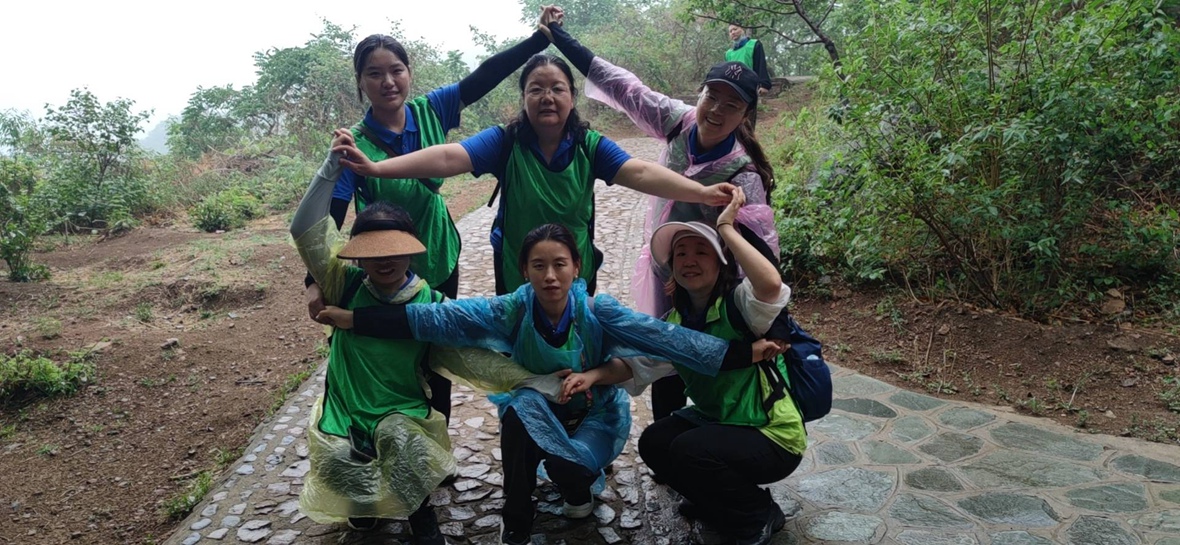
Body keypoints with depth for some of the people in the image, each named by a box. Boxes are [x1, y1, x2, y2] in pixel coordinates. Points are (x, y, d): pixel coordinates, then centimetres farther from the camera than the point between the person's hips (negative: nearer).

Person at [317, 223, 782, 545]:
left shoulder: (598, 311, -23)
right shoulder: (512, 310, -20)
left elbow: (665, 337, -28)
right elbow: (434, 319, -24)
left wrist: (744, 353, -36)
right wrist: (352, 319, -29)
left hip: (594, 412, -1)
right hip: (536, 411, 1)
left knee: (567, 466, -28)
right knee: (518, 411, -31)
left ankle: (580, 488, 13)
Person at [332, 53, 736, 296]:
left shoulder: (590, 145, -10)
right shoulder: (505, 141, -14)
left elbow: (639, 172, -21)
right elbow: (451, 157, -26)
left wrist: (701, 192, -37)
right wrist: (377, 168, -39)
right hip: (518, 284, -1)